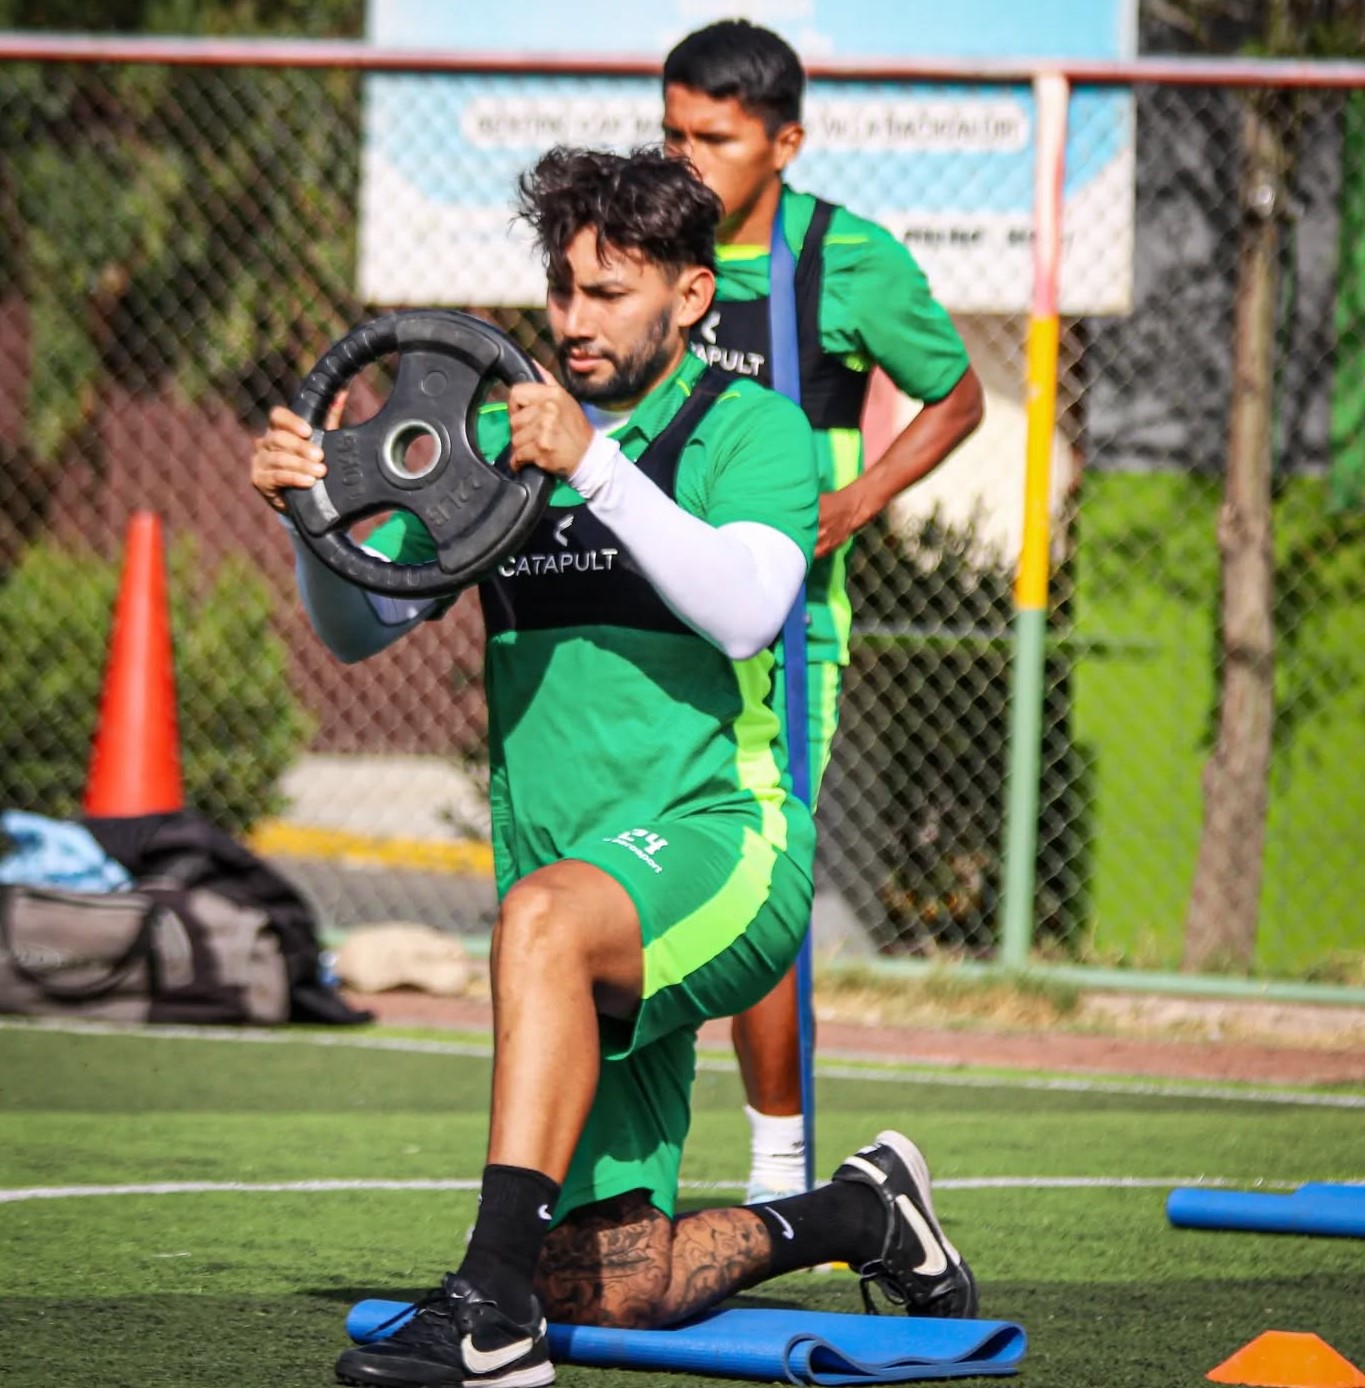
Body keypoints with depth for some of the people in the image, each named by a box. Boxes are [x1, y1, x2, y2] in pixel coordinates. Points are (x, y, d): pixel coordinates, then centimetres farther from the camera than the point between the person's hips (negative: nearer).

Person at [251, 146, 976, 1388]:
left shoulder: (752, 430, 0)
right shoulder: (496, 436, 13)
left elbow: (747, 611, -19)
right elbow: (362, 628, 11)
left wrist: (595, 468, -27)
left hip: (719, 844, -5)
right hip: (600, 937, 6)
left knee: (545, 915, -40)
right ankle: (858, 1215, 30)